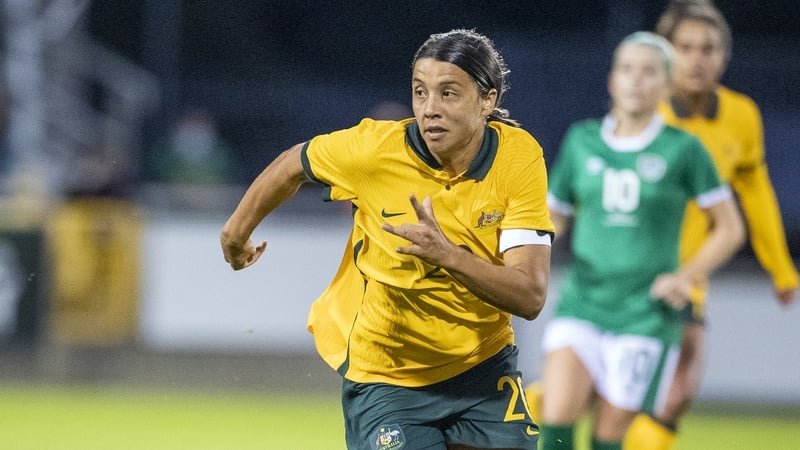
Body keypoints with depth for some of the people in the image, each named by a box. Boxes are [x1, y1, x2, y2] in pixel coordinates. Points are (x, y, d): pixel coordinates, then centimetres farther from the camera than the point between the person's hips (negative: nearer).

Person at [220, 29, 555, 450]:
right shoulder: (374, 149, -19)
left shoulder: (520, 156, -17)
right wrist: (238, 228, 18)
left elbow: (530, 297, -23)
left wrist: (448, 255, -39)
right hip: (383, 378, -2)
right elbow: (291, 165, 4)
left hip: (483, 367, 2)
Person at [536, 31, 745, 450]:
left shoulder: (683, 150, -2)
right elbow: (555, 216, 17)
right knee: (556, 416, -18)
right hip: (582, 304, 2)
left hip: (646, 316, -2)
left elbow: (730, 228, 5)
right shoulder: (581, 141, 7)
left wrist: (686, 277, -8)